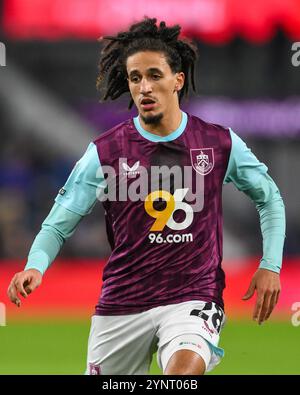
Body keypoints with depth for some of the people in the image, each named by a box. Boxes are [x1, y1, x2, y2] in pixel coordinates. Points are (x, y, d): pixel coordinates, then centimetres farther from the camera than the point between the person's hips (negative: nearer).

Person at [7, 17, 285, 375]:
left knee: (184, 372, -33)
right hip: (121, 303, 2)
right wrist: (35, 267, -21)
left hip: (194, 297, -2)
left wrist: (270, 265, 6)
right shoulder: (105, 152, -2)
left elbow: (268, 196, 16)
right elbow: (58, 224, -1)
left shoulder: (221, 143, 0)